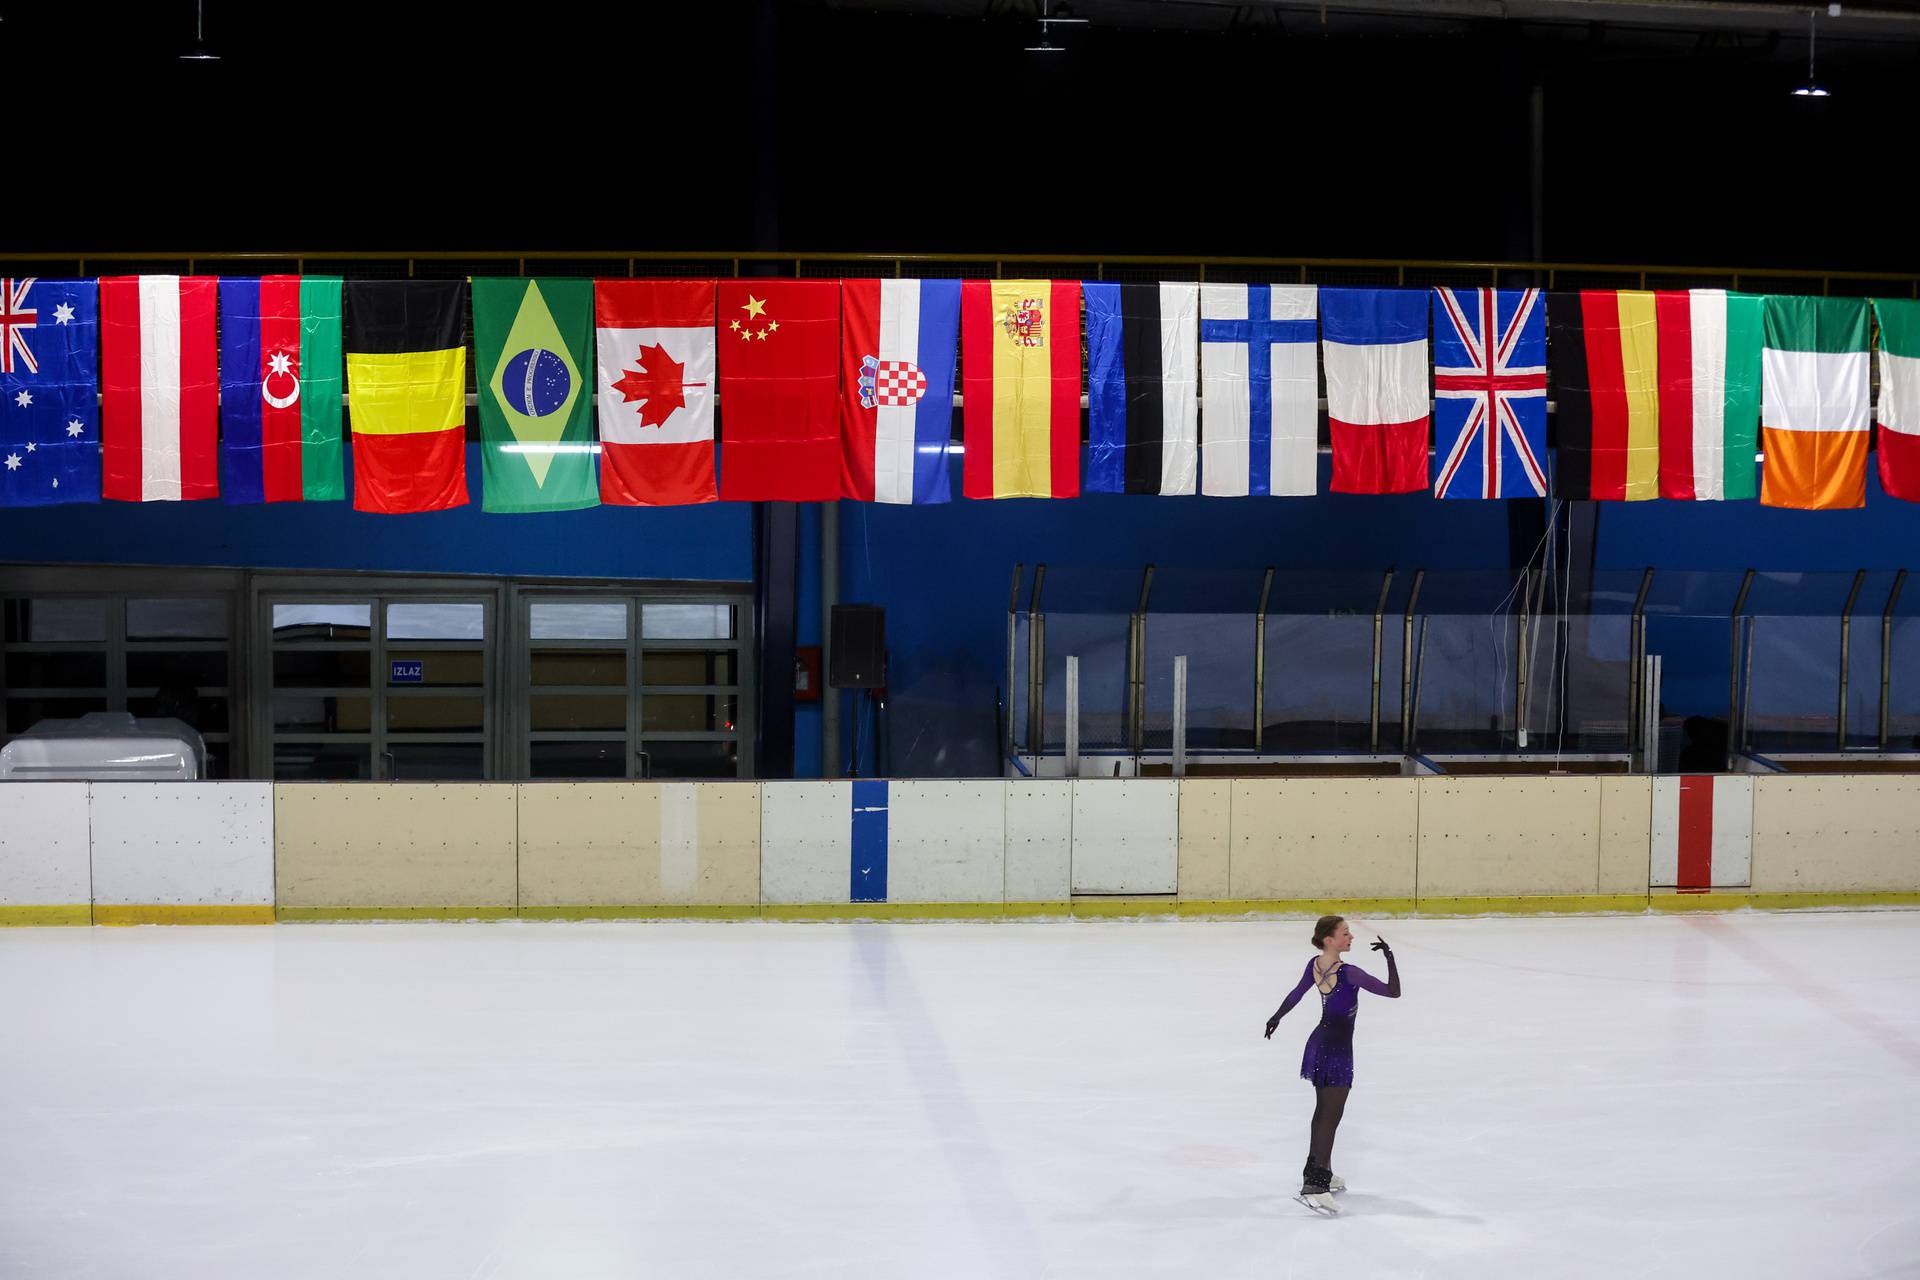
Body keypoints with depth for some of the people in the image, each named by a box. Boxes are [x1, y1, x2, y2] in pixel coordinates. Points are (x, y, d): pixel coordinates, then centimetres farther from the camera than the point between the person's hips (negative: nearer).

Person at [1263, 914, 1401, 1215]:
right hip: (1337, 1050, -8)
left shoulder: (1314, 965, -1)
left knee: (1323, 1111, 21)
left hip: (1318, 1043, 8)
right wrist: (1389, 956, -21)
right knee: (1330, 1117, -6)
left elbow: (1296, 994, 15)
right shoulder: (1348, 973, -24)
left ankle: (1319, 1171, 35)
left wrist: (1276, 1017, 31)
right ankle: (1314, 1185, -9)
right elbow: (1393, 991, -25)